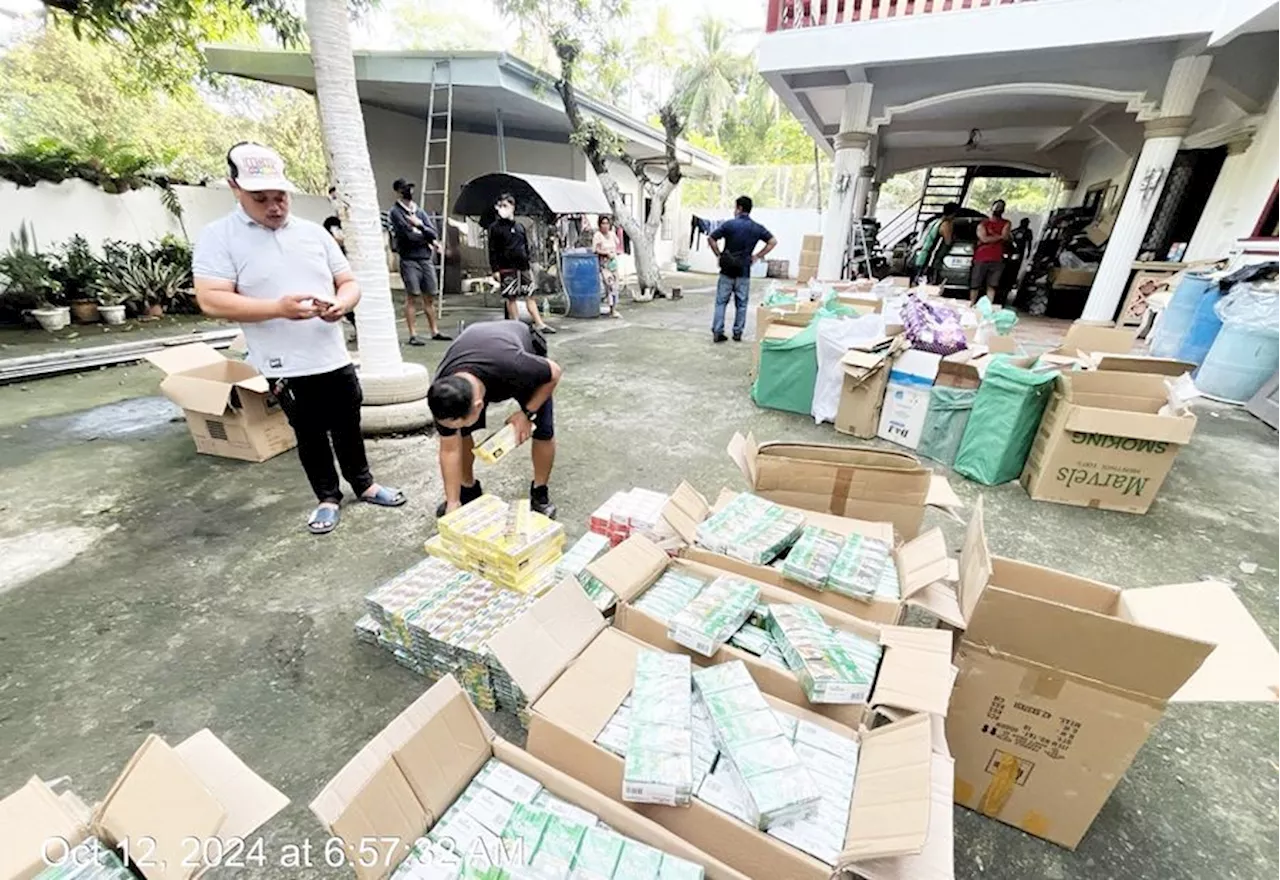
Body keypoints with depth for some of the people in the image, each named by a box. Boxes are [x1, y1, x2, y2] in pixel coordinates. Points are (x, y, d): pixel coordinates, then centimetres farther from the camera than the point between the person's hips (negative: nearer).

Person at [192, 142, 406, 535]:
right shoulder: (218, 237, -3)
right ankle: (328, 498, 27)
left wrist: (342, 304, -14)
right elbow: (211, 299, -11)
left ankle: (364, 484, 32)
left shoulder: (314, 232, 8)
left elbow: (349, 282, 9)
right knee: (311, 435, 10)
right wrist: (277, 308, -25)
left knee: (349, 428, 15)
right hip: (286, 367, -3)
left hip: (335, 358, 3)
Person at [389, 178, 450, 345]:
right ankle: (413, 335, -2)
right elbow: (408, 235, -13)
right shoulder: (395, 212, -1)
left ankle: (435, 331, 14)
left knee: (430, 297, 7)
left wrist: (419, 225, -11)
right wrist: (429, 239, -3)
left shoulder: (420, 211, 17)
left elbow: (433, 233, 5)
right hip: (409, 260, -5)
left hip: (427, 258, 5)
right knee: (412, 297, -5)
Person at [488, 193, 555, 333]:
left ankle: (539, 324, 5)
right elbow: (492, 250, -4)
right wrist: (495, 269, -12)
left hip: (523, 267, 4)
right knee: (511, 298, -1)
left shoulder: (520, 227, 14)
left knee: (529, 296, 4)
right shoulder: (495, 227, 0)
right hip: (507, 269, -4)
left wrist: (529, 267, 16)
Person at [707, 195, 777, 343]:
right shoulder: (757, 228, 4)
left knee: (721, 302, 4)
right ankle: (738, 333, 13)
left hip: (727, 270, -2)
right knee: (741, 304, 10)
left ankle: (717, 332, 0)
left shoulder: (729, 224, -4)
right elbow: (773, 242, 2)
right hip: (744, 272, 2)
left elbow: (711, 238, -8)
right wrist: (757, 256, 4)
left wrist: (719, 255, 0)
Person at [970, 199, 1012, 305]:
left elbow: (1005, 237, -3)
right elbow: (984, 239, -5)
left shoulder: (1006, 223, 15)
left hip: (997, 260, 1)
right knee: (975, 285, -1)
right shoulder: (982, 224, 11)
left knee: (991, 286, 1)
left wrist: (991, 233, 0)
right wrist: (999, 236, 0)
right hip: (981, 259, -1)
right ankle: (971, 305, 10)